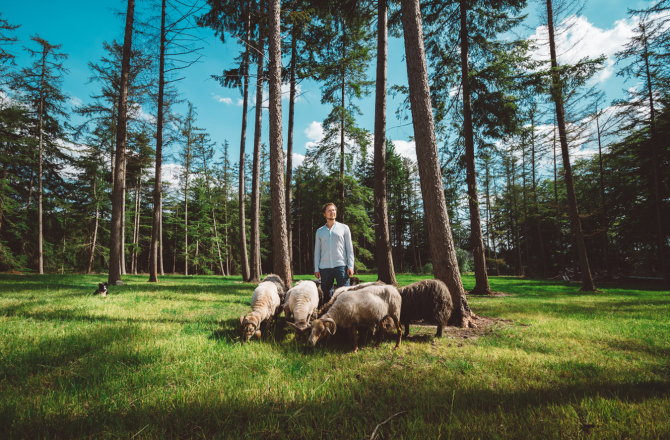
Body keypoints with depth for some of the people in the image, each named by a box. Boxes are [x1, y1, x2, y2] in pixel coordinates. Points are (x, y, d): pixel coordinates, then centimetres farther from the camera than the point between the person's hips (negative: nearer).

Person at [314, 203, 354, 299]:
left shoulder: (344, 228, 10)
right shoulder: (319, 231, 16)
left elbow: (349, 248, 7)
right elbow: (317, 251, 16)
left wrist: (350, 266, -3)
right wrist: (316, 268, 6)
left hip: (341, 266, -2)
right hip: (324, 267, 2)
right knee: (326, 292, 2)